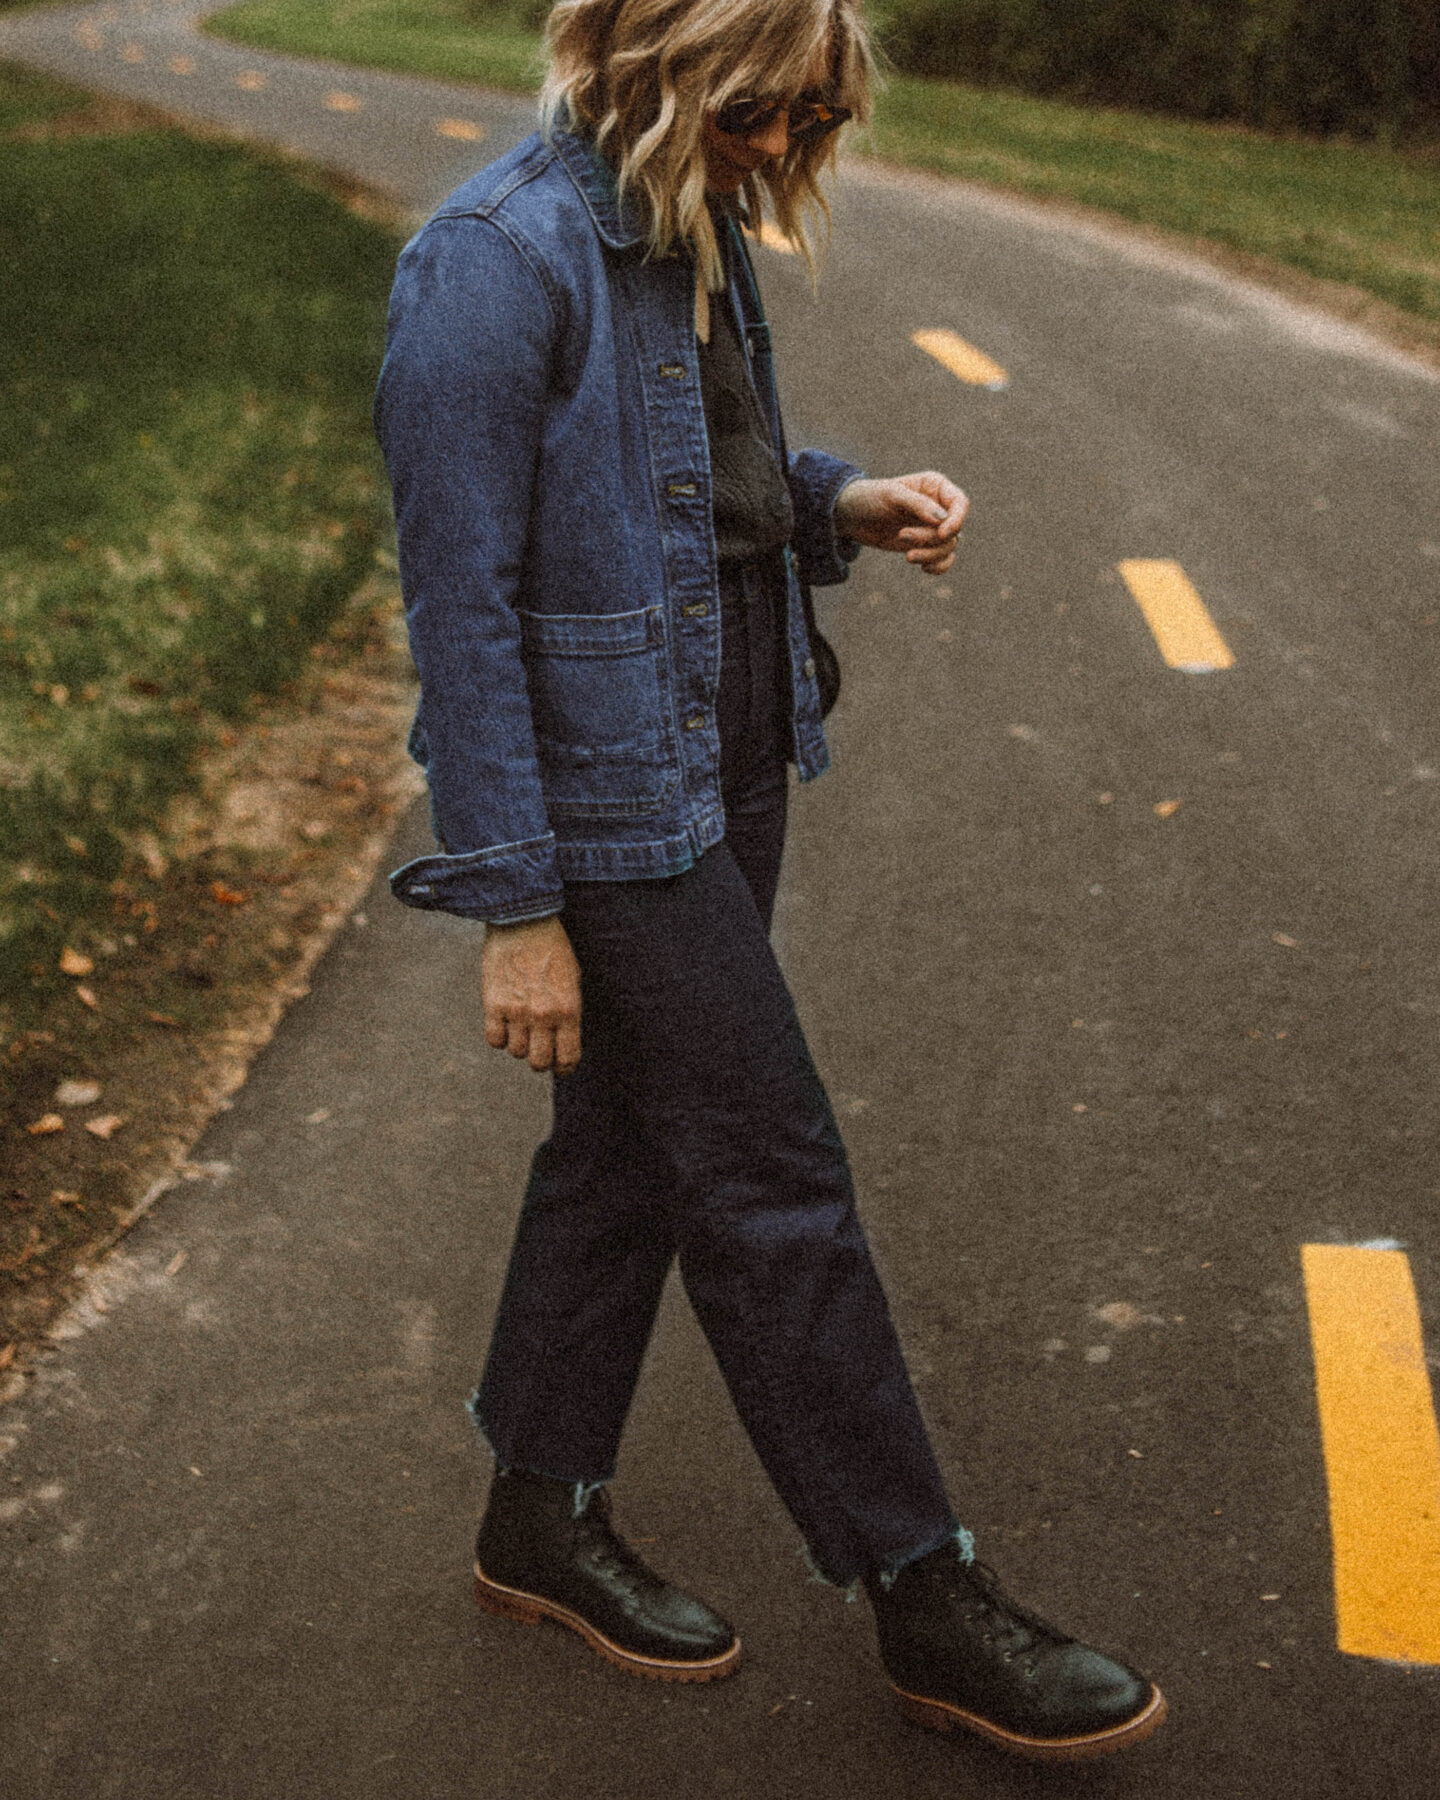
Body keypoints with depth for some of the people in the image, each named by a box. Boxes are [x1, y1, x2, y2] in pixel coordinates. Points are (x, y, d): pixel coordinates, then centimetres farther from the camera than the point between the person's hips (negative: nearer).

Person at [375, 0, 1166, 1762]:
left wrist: (838, 504, 1)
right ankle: (927, 1599, 14)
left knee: (630, 1144, 16)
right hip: (607, 803, -9)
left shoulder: (692, 230, 9)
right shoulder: (496, 258, -18)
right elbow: (461, 602, -19)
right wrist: (515, 906, -18)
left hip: (725, 770, 9)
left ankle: (543, 1518, 34)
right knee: (776, 1182, -1)